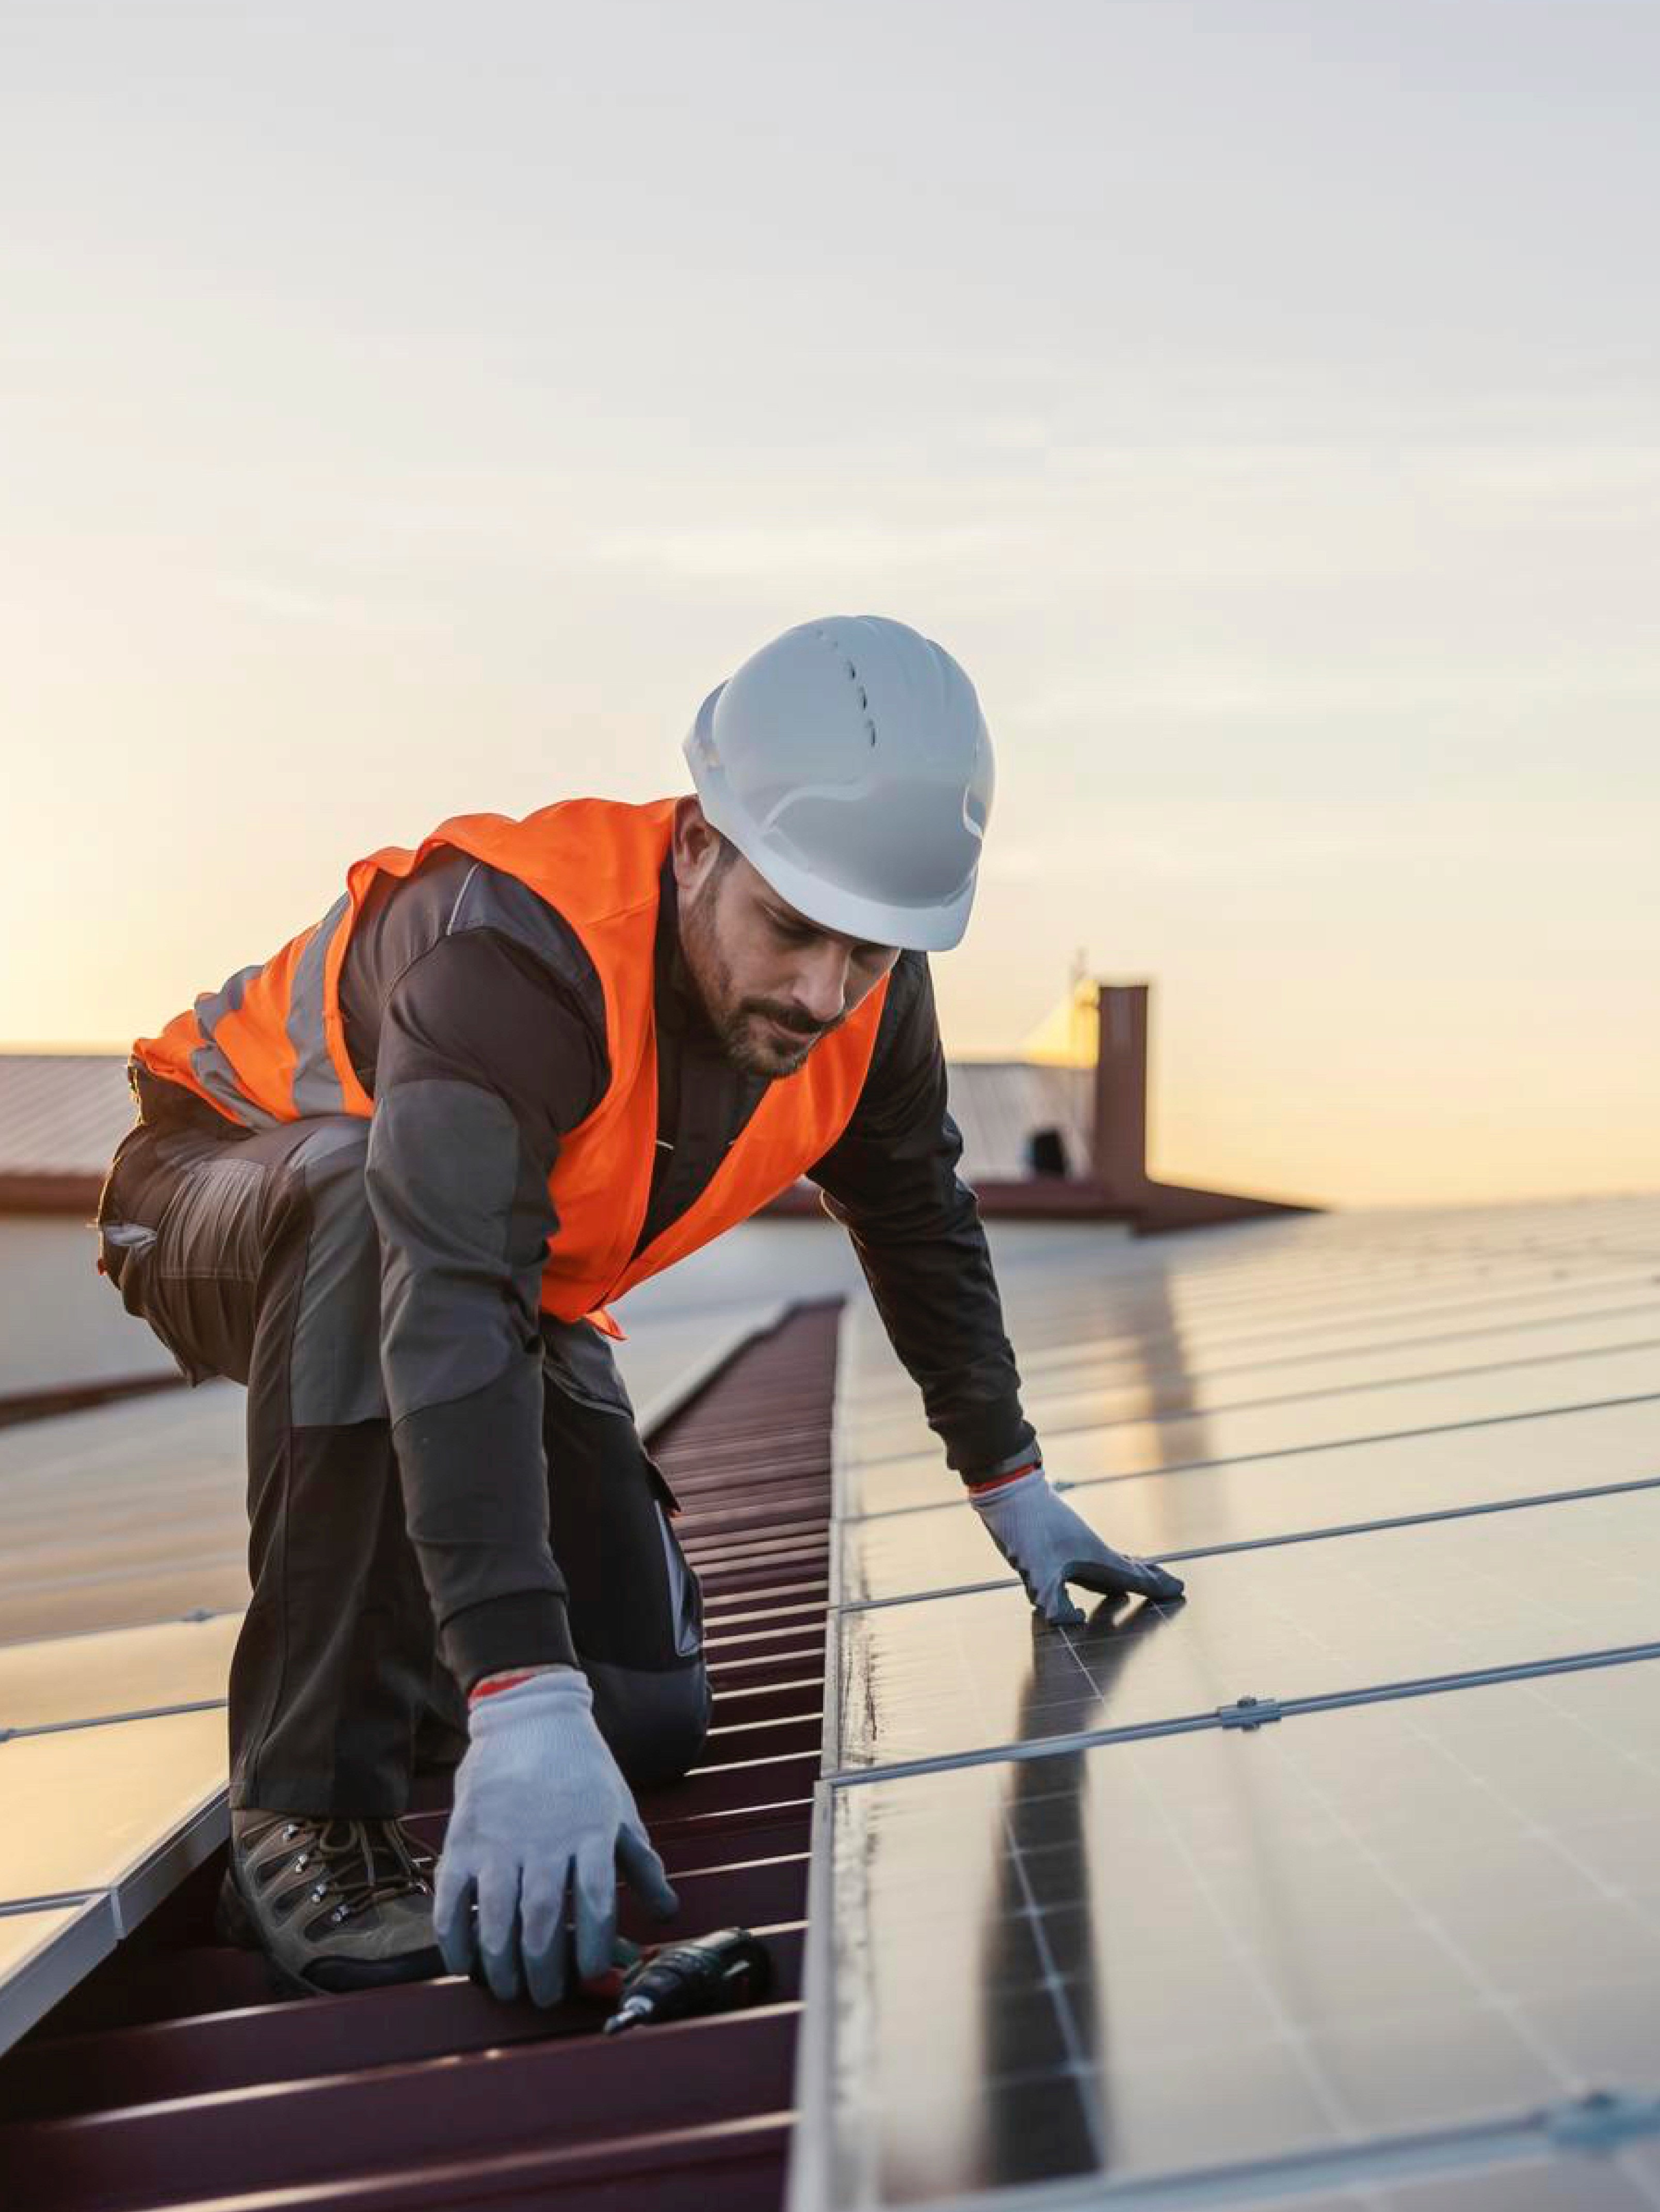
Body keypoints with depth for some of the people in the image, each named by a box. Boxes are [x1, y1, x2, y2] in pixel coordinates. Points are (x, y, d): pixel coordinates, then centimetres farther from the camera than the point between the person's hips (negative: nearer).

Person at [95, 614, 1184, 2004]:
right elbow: (452, 1316, -50)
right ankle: (309, 1812, -32)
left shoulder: (868, 988, -17)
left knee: (650, 1717, -2)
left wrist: (1011, 1486, 8)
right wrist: (523, 1707, -57)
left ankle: (405, 1623, 31)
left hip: (499, 1275, 6)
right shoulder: (514, 949, -40)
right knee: (375, 1207, -42)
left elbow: (923, 1223, 3)